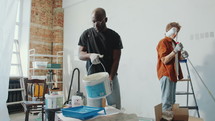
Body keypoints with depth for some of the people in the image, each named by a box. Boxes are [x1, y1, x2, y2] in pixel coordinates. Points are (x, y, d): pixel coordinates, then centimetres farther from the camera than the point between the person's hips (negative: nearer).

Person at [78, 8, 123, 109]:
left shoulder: (114, 36, 1)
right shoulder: (86, 34, 5)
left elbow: (116, 59, -3)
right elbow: (80, 54, 4)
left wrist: (110, 78, -16)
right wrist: (90, 55, -20)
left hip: (111, 77, 0)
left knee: (115, 108, 1)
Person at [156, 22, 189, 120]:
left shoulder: (174, 43, 16)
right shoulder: (163, 42, -11)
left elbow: (177, 58, 23)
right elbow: (165, 60, -19)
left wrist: (183, 56, 1)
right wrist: (175, 50, -25)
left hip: (173, 74, 9)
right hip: (166, 74, -9)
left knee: (172, 100, 17)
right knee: (167, 101, -5)